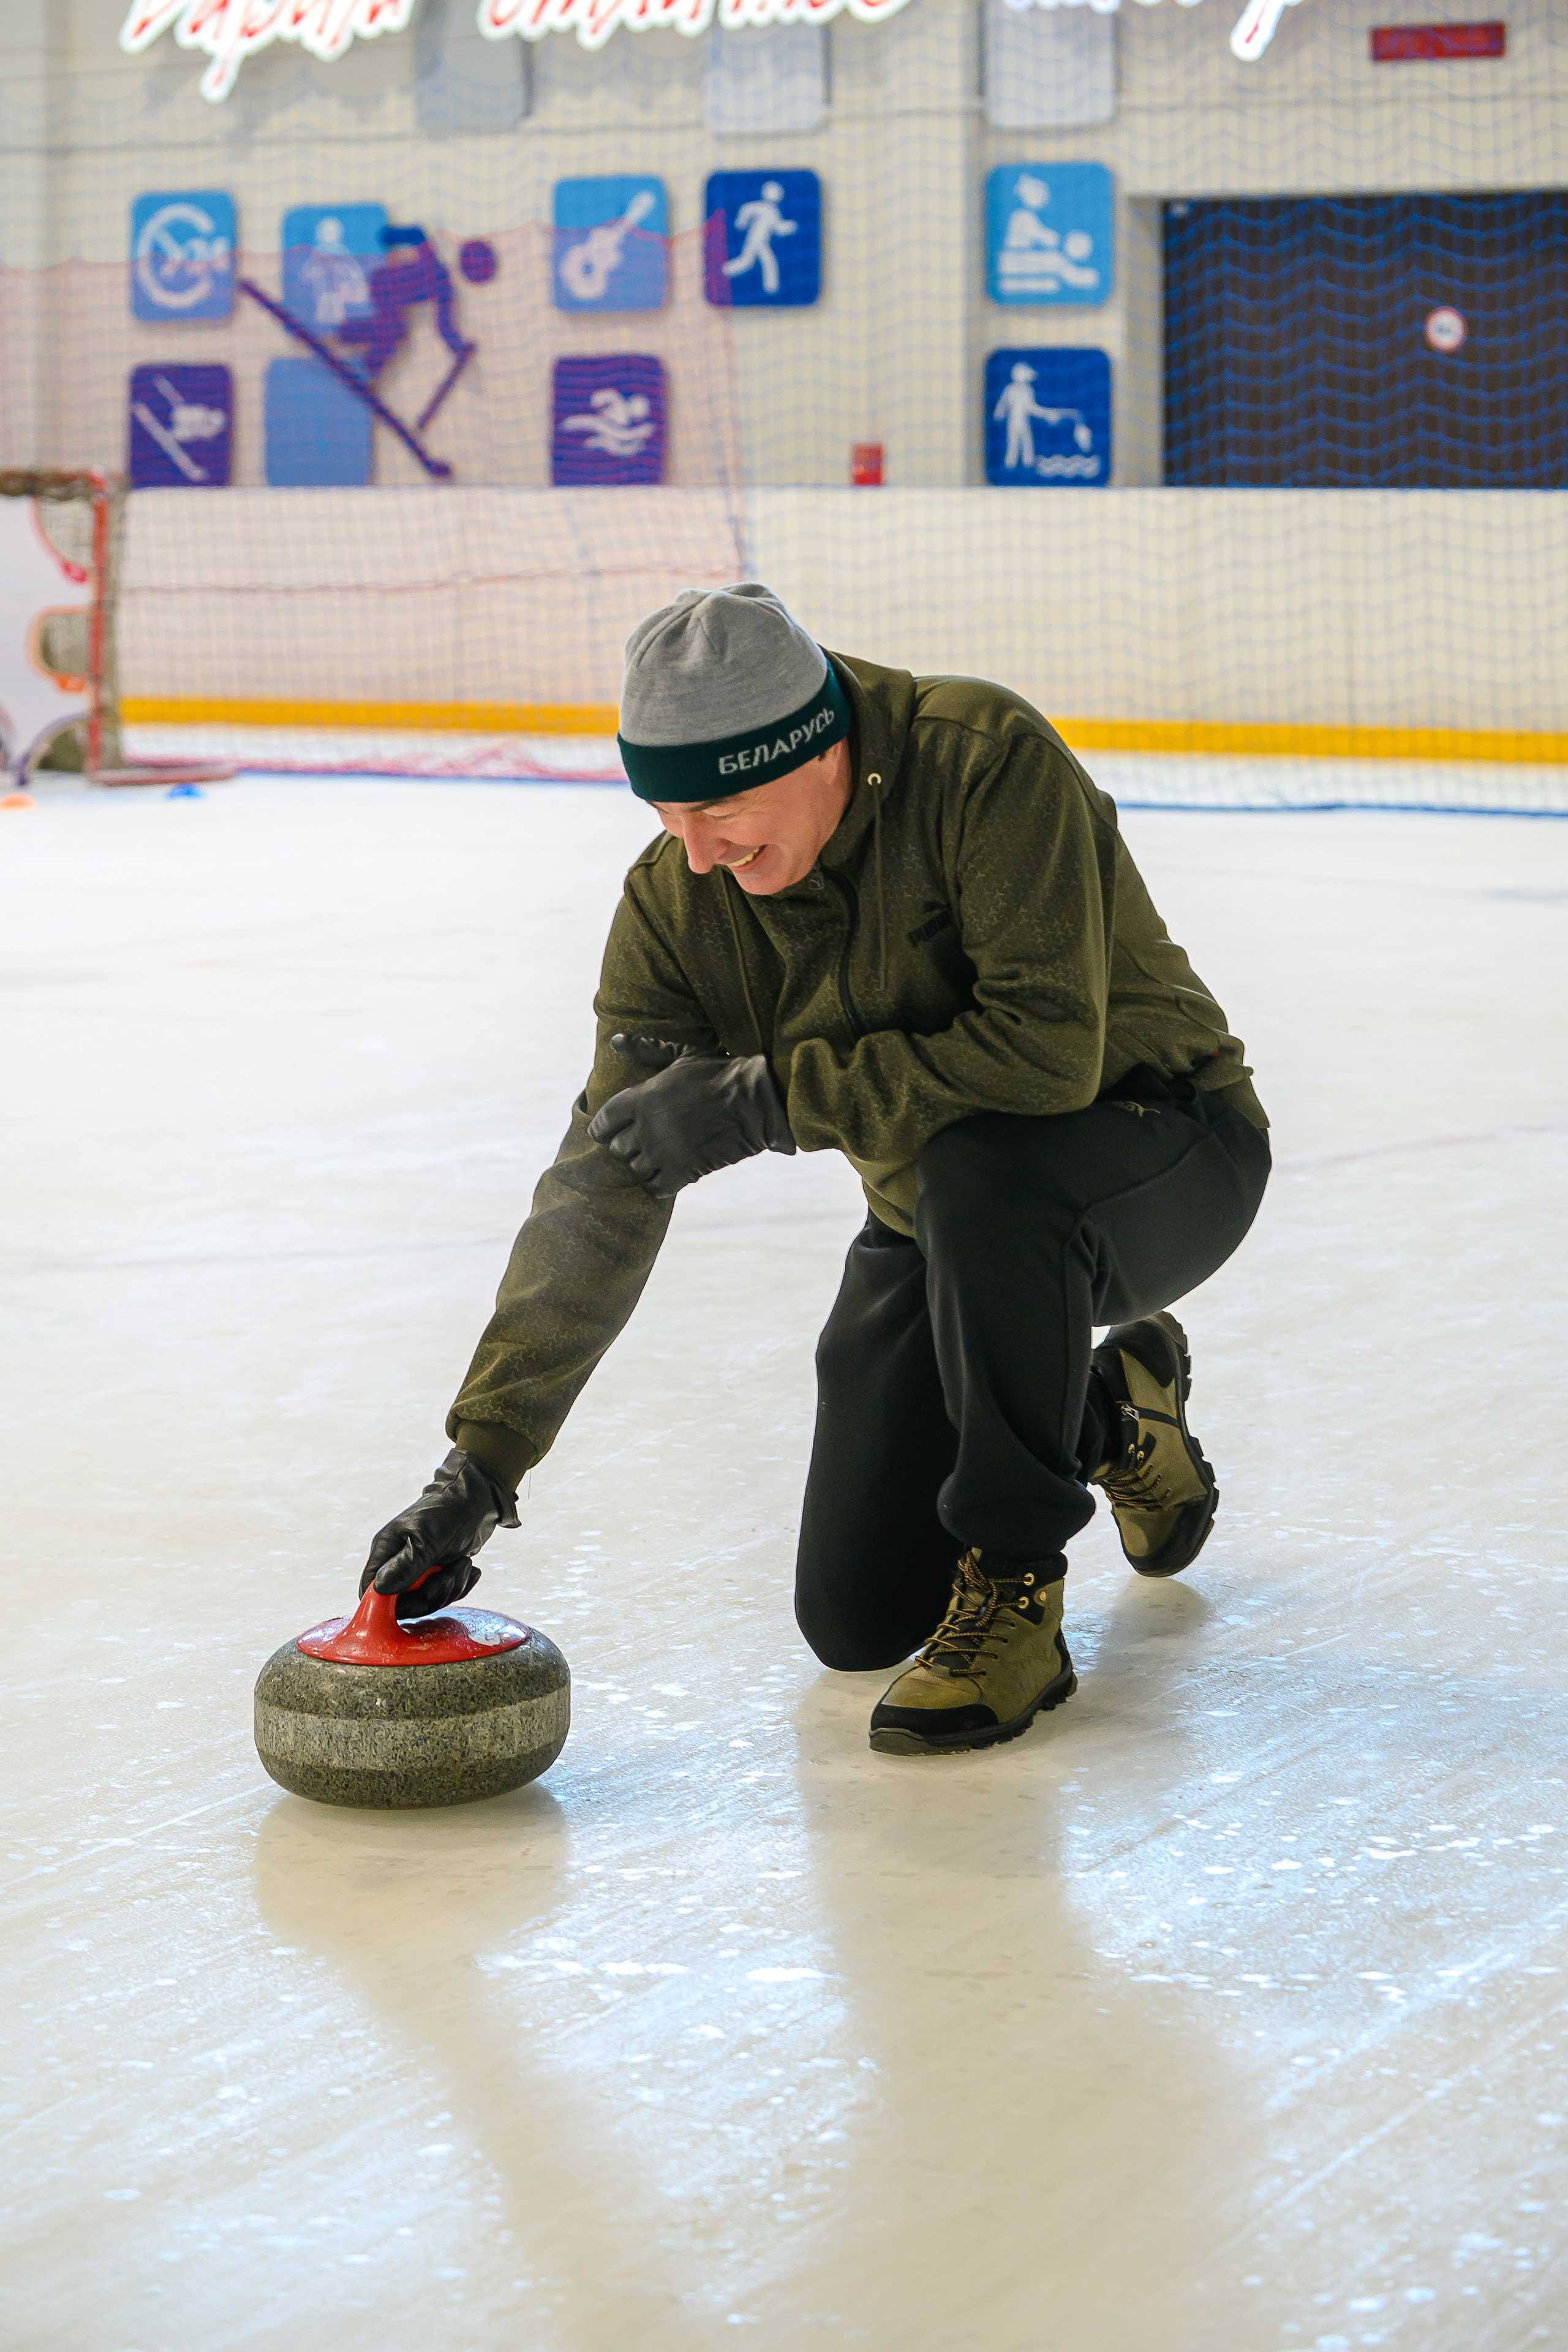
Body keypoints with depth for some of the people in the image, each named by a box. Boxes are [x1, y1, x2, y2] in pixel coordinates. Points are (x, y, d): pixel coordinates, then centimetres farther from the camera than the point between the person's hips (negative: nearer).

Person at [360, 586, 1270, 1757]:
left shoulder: (990, 759, -29)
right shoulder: (678, 900, -13)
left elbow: (1049, 1047, -37)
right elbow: (603, 1188, -13)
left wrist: (769, 1096, -33)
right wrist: (482, 1460, -19)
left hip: (1160, 1149, -5)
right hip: (938, 1215, 6)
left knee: (980, 1174, -40)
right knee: (857, 1619, 0)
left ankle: (1013, 1594, -20)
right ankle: (1109, 1417, 28)